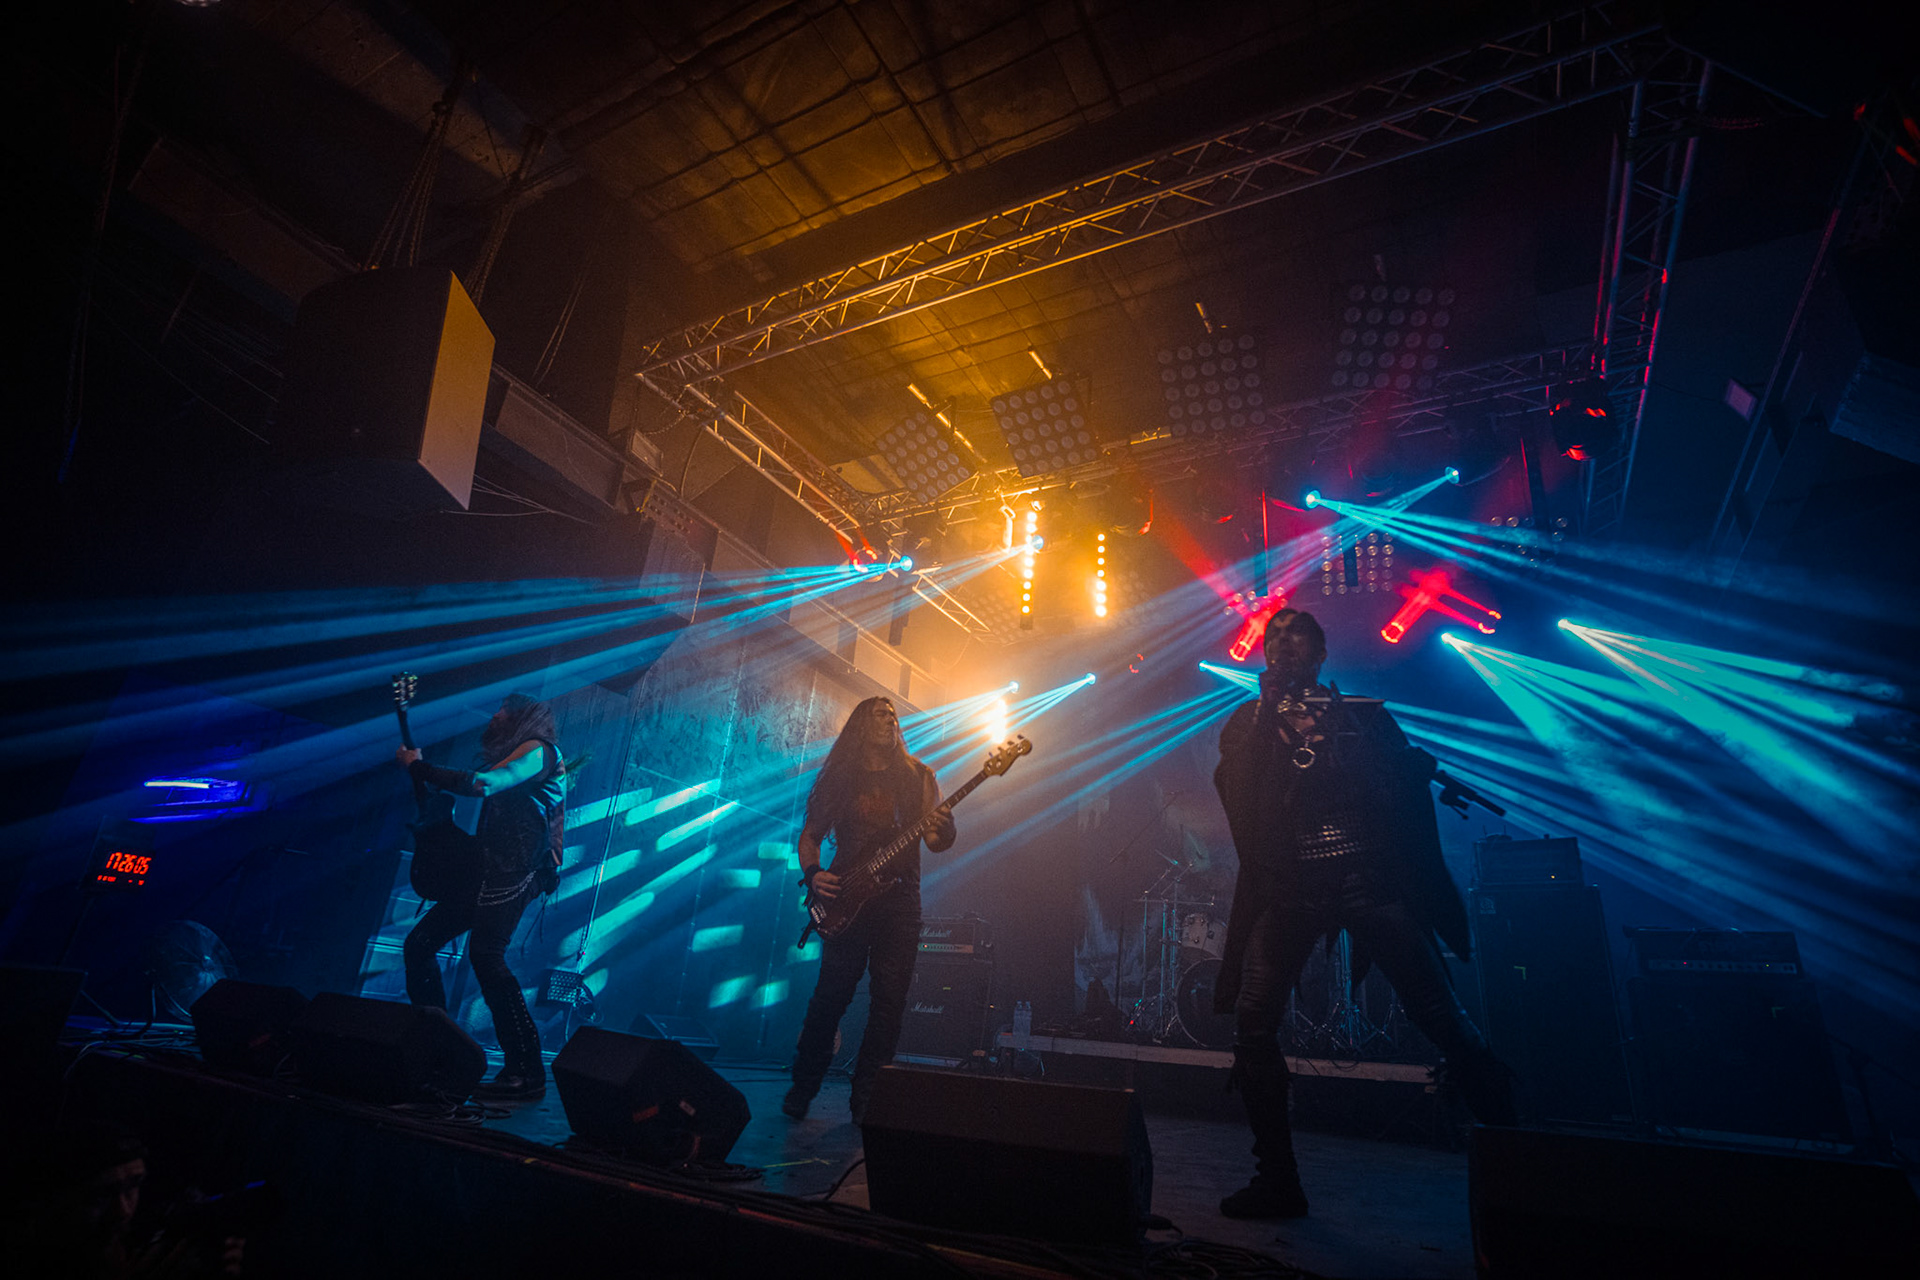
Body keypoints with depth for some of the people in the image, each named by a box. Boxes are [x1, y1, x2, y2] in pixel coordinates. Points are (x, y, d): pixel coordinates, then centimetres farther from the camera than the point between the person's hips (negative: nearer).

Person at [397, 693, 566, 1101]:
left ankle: (526, 1072, -18)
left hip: (513, 870, -10)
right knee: (419, 943, 11)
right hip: (487, 868, 10)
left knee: (486, 954, -20)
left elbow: (480, 784, -19)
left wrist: (418, 766, -7)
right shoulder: (505, 756, 26)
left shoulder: (538, 750, -4)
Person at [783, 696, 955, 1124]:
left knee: (889, 1003, 1)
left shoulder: (916, 776, 9)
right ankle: (802, 1089, 18)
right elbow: (810, 835, 11)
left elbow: (936, 841, 4)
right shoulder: (839, 778, 8)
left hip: (899, 900, 1)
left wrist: (943, 829, -19)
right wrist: (813, 873, -8)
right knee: (831, 995, 0)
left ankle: (866, 1100, 14)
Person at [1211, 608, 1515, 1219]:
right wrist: (1268, 709, -4)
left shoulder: (1367, 716, 15)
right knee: (1252, 1019, -12)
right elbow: (1236, 796, -2)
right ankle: (1276, 1179, 3)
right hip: (1290, 885, 1)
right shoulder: (1247, 723, 15)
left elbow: (1410, 794, 9)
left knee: (1443, 1018, -8)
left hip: (1371, 878, 0)